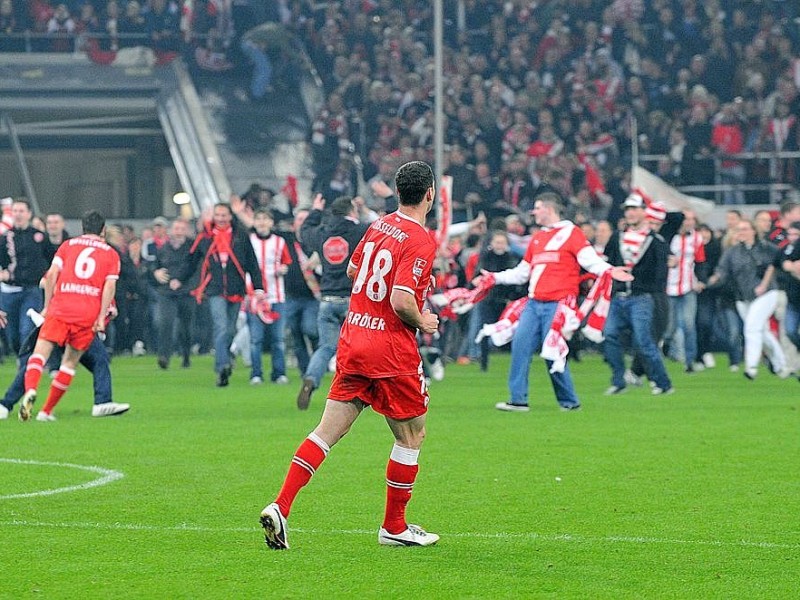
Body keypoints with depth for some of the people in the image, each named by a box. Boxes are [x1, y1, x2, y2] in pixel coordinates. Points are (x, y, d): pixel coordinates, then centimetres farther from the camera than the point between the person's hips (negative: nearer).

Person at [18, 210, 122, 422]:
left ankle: (30, 390, -35)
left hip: (60, 309, -1)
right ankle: (46, 411, 9)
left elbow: (52, 274, 4)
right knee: (71, 361, 12)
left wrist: (47, 306, 8)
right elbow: (110, 285, 1)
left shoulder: (68, 245, 15)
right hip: (89, 314, 1)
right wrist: (102, 317, -3)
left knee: (41, 351, -5)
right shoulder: (111, 254, 14)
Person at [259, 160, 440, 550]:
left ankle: (280, 507, -6)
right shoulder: (420, 242, -15)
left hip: (353, 338, 7)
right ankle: (394, 526, 16)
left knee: (328, 430, 6)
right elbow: (401, 301, -24)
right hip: (392, 348, -7)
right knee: (411, 434, 10)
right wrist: (422, 322, -4)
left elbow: (352, 270, 24)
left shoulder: (379, 226, 8)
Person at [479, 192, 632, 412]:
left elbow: (590, 260, -12)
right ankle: (518, 400, -1)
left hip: (558, 304, -7)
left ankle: (569, 401, 4)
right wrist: (494, 278, 28)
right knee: (520, 345, -4)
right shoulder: (537, 238, 22)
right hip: (534, 303, 7)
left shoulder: (571, 233, 0)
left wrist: (608, 271, -30)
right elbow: (522, 273, 30)